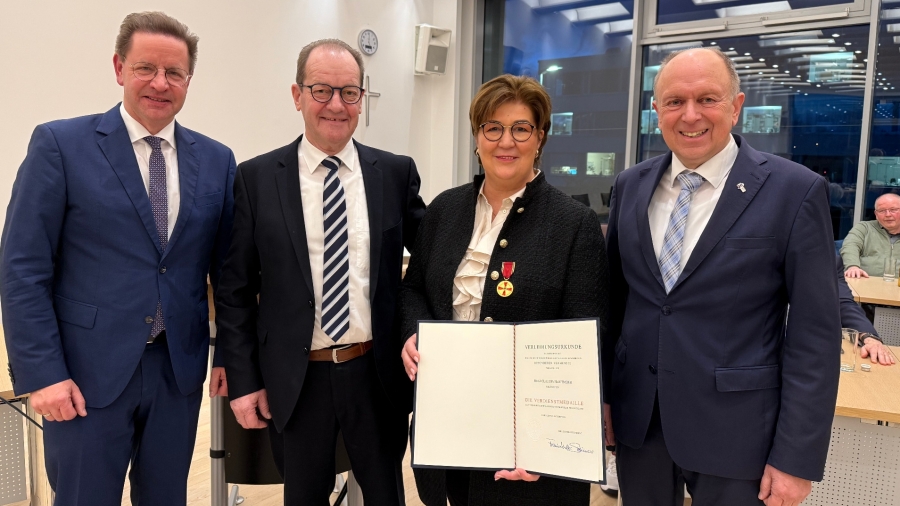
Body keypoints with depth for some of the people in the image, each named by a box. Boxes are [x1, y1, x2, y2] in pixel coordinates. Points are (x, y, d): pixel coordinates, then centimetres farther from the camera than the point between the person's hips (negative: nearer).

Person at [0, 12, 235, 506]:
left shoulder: (216, 160, 5)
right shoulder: (60, 144, -5)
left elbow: (228, 267, 8)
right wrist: (42, 373, -11)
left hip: (179, 369, 3)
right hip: (88, 372, -3)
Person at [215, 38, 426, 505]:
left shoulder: (396, 173, -1)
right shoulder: (256, 178, -3)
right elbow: (234, 290, -1)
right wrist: (243, 380, -3)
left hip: (377, 372, 1)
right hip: (295, 379, 0)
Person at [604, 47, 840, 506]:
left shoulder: (795, 191, -9)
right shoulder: (631, 186, 3)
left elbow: (815, 336, -9)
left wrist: (796, 458, -10)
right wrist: (603, 395, 8)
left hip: (734, 432, -3)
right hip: (636, 421, 4)